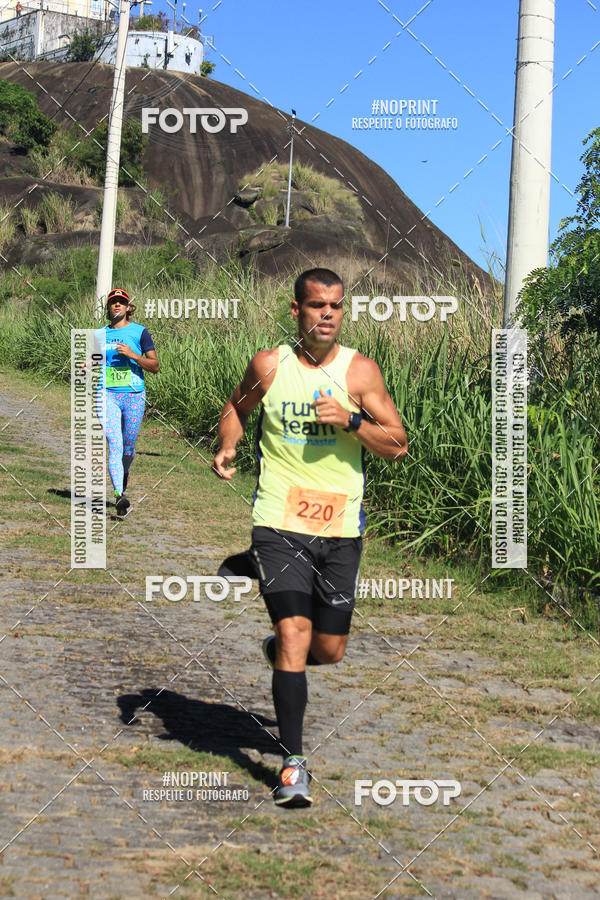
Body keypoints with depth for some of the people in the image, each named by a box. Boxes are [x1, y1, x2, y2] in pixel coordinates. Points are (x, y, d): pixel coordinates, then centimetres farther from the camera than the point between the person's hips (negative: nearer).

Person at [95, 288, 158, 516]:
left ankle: (124, 472, 39)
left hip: (134, 395, -1)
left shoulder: (139, 332, 3)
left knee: (128, 447, 5)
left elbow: (154, 365, -1)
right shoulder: (100, 334, 12)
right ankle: (119, 495, -21)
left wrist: (132, 355, -16)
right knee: (115, 444, -14)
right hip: (108, 394, 1)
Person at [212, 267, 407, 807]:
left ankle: (269, 623, 44)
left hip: (340, 527, 2)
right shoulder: (269, 366, 0)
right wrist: (227, 447, 0)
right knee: (295, 632, -13)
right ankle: (293, 762, -2)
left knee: (329, 650, 8)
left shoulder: (360, 370, -2)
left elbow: (398, 446, -3)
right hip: (279, 522, -1)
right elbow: (237, 407, 19)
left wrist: (351, 420, -18)